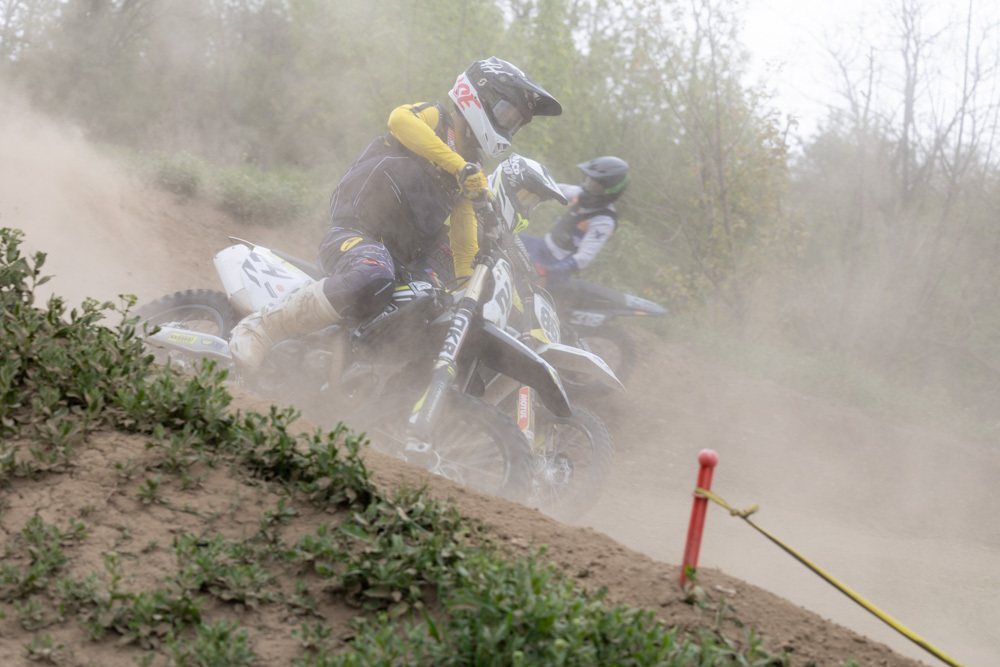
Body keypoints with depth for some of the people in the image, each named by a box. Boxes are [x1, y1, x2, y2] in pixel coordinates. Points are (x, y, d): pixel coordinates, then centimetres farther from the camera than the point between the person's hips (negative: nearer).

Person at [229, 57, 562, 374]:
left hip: (407, 261, 9)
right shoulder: (433, 118, 2)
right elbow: (401, 118, -22)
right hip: (356, 233, -9)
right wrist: (458, 165, -26)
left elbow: (464, 234, 16)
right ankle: (259, 326, -30)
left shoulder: (474, 175, 22)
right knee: (371, 283, -40)